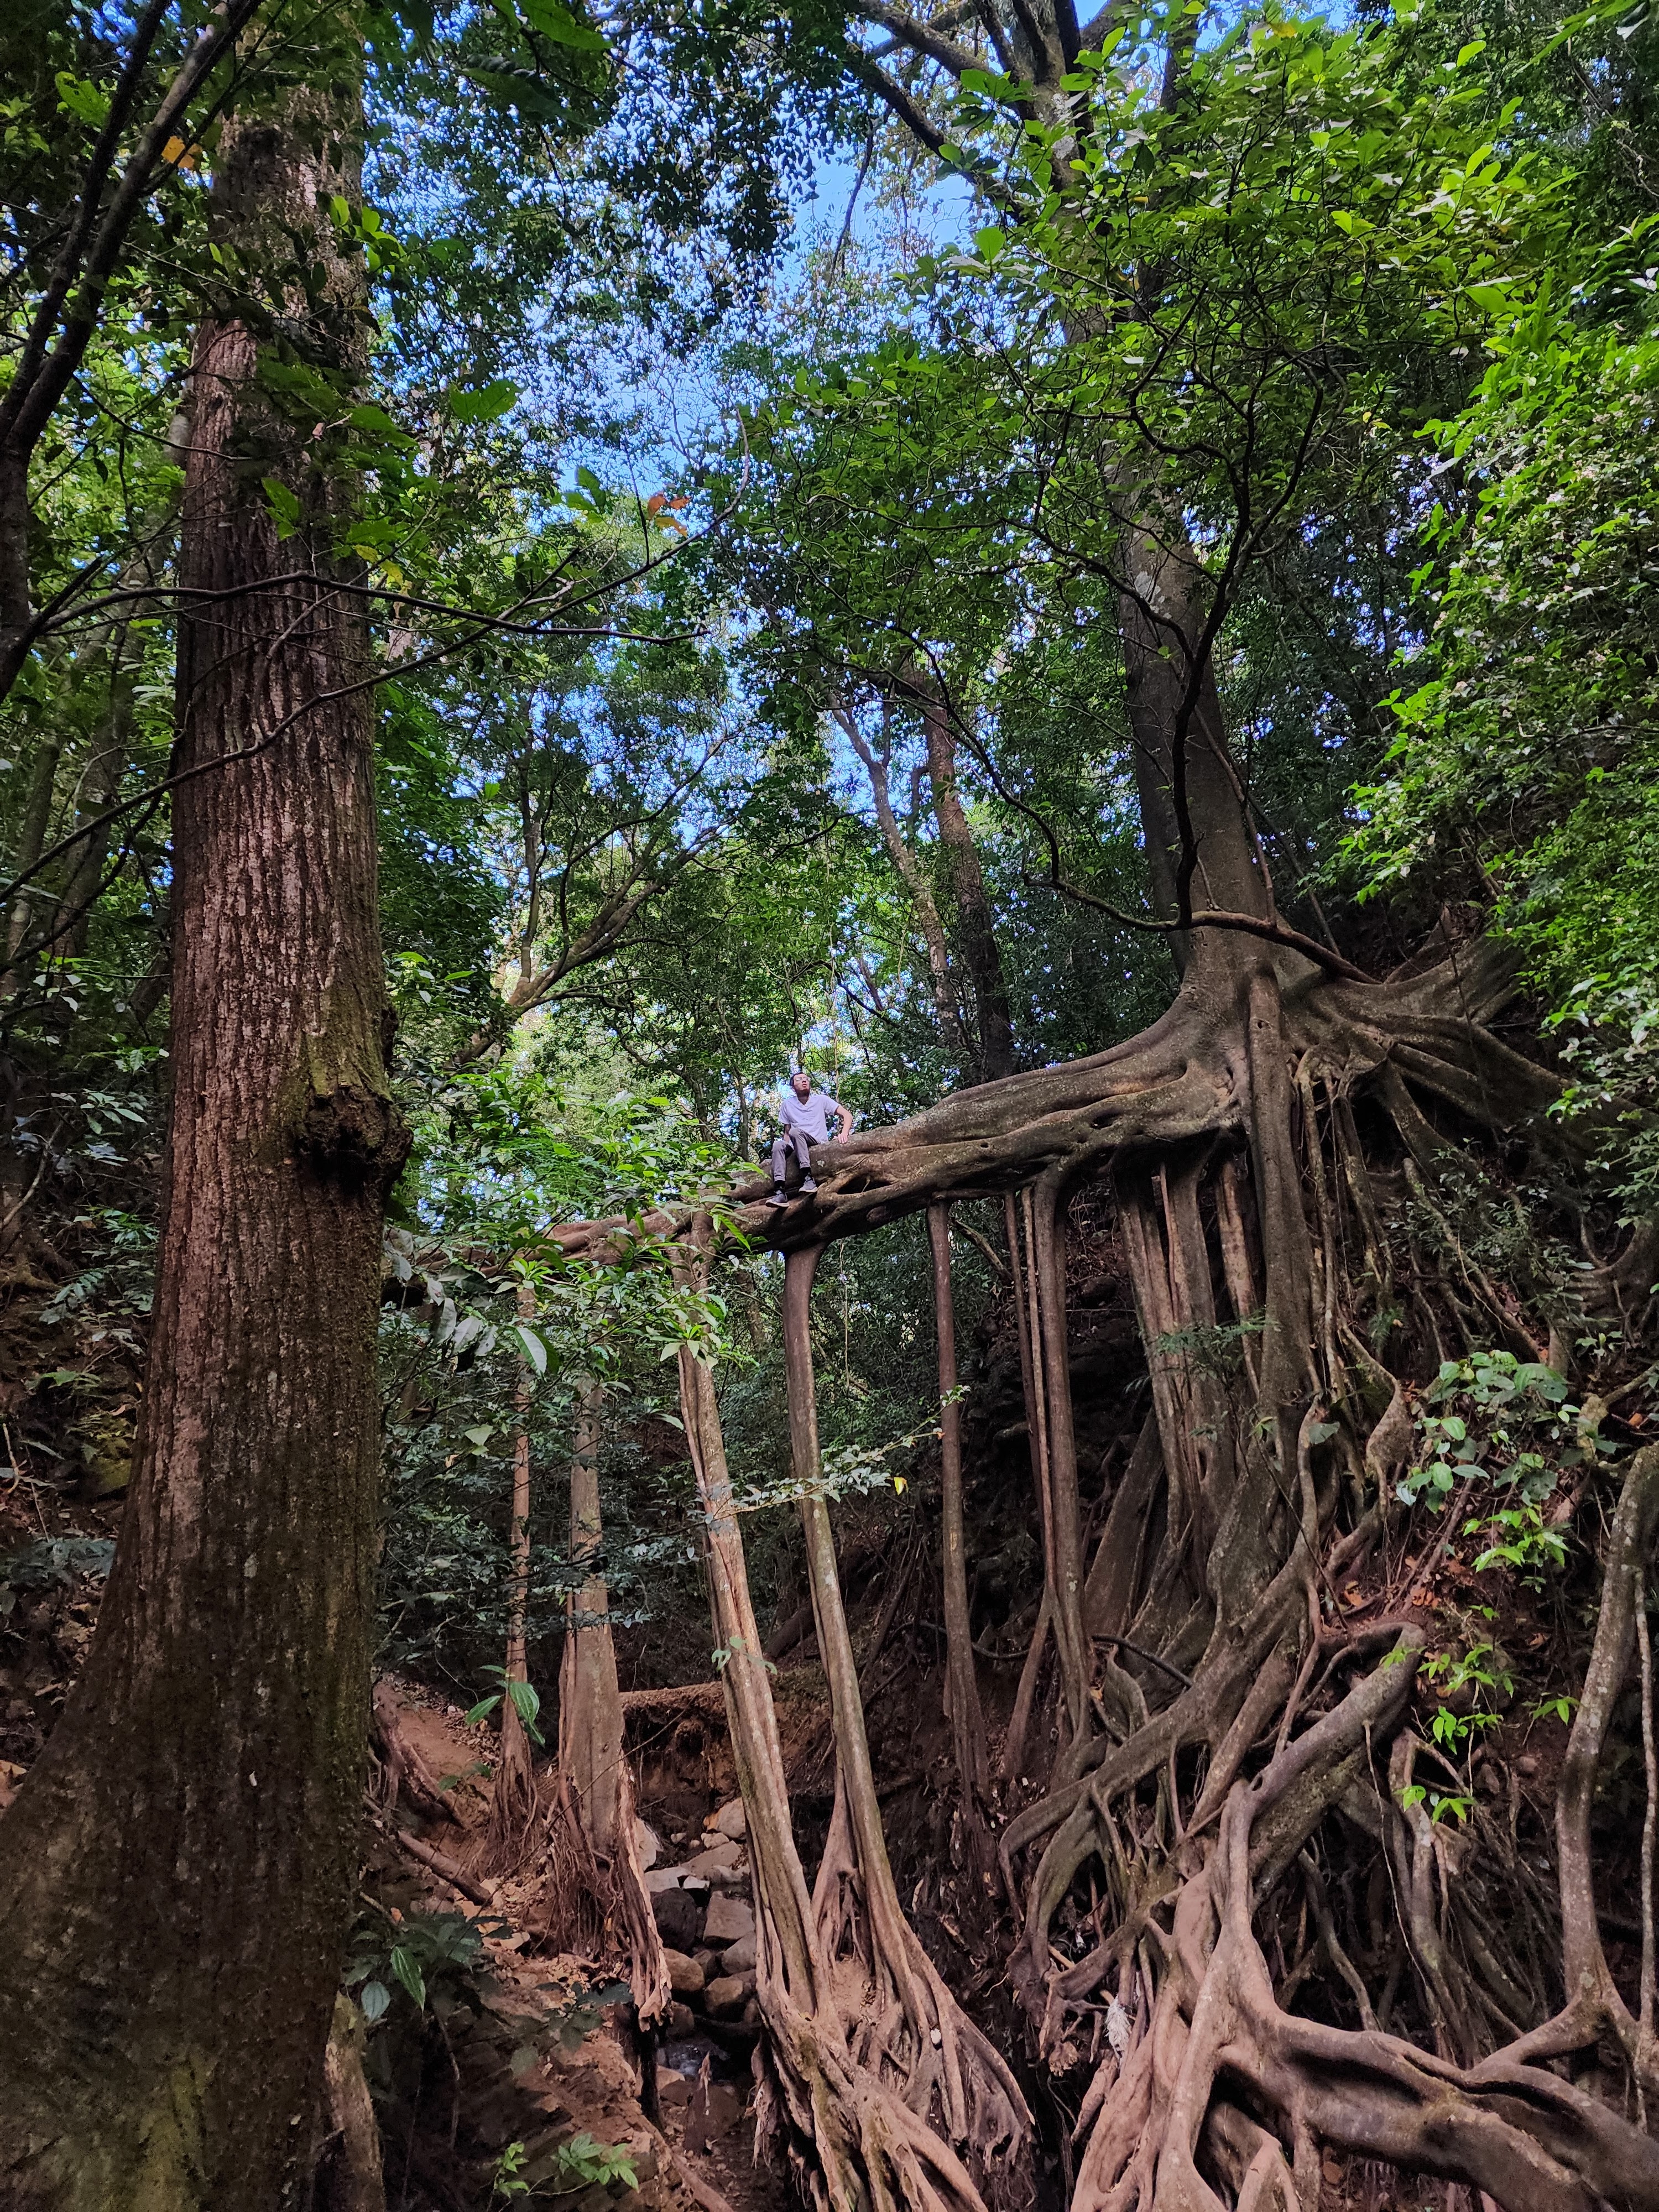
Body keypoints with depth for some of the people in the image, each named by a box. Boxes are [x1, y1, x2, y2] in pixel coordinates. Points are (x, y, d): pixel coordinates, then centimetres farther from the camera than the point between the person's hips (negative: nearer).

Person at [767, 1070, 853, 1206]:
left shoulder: (821, 1100, 8)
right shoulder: (788, 1104, 15)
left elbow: (847, 1115, 2)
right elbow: (786, 1133, 16)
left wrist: (844, 1133, -17)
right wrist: (787, 1147, -4)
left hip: (820, 1144, -3)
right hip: (797, 1147, 3)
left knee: (795, 1131, -31)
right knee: (778, 1145, -28)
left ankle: (808, 1178, -42)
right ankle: (780, 1191, -43)